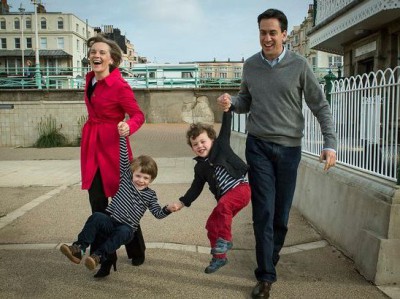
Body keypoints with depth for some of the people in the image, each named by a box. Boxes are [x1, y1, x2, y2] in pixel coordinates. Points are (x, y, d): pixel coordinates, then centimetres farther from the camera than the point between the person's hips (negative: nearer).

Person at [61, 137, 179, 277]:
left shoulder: (150, 195, 7)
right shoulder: (126, 178, 8)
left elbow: (158, 213, 5)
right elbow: (124, 157, 0)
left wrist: (168, 209, -17)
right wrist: (122, 136, -6)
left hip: (126, 228, -1)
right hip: (110, 221, 1)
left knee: (122, 232, -36)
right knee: (96, 217, -30)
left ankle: (98, 256, -38)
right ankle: (79, 248, -30)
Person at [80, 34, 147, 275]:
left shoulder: (120, 86, -16)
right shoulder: (90, 78, 7)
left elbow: (138, 115, -12)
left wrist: (128, 127, -32)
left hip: (112, 146, -7)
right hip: (92, 145, 7)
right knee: (97, 201, 9)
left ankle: (137, 252, 22)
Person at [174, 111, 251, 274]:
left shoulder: (221, 146, 0)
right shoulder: (200, 167, 11)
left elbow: (226, 128, -10)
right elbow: (196, 188, 15)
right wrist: (182, 203, 8)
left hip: (240, 187, -6)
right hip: (225, 197, 7)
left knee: (223, 204, -32)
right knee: (212, 224, 3)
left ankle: (225, 239, -16)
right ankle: (219, 257, 21)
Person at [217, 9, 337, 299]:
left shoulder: (299, 65, -4)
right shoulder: (250, 65, 4)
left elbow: (321, 107, -2)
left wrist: (330, 144, -11)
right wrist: (231, 103, -9)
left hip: (289, 148, -1)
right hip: (258, 146, 1)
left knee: (281, 212, 9)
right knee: (264, 212, -2)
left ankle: (271, 258, 32)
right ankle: (266, 275, 7)